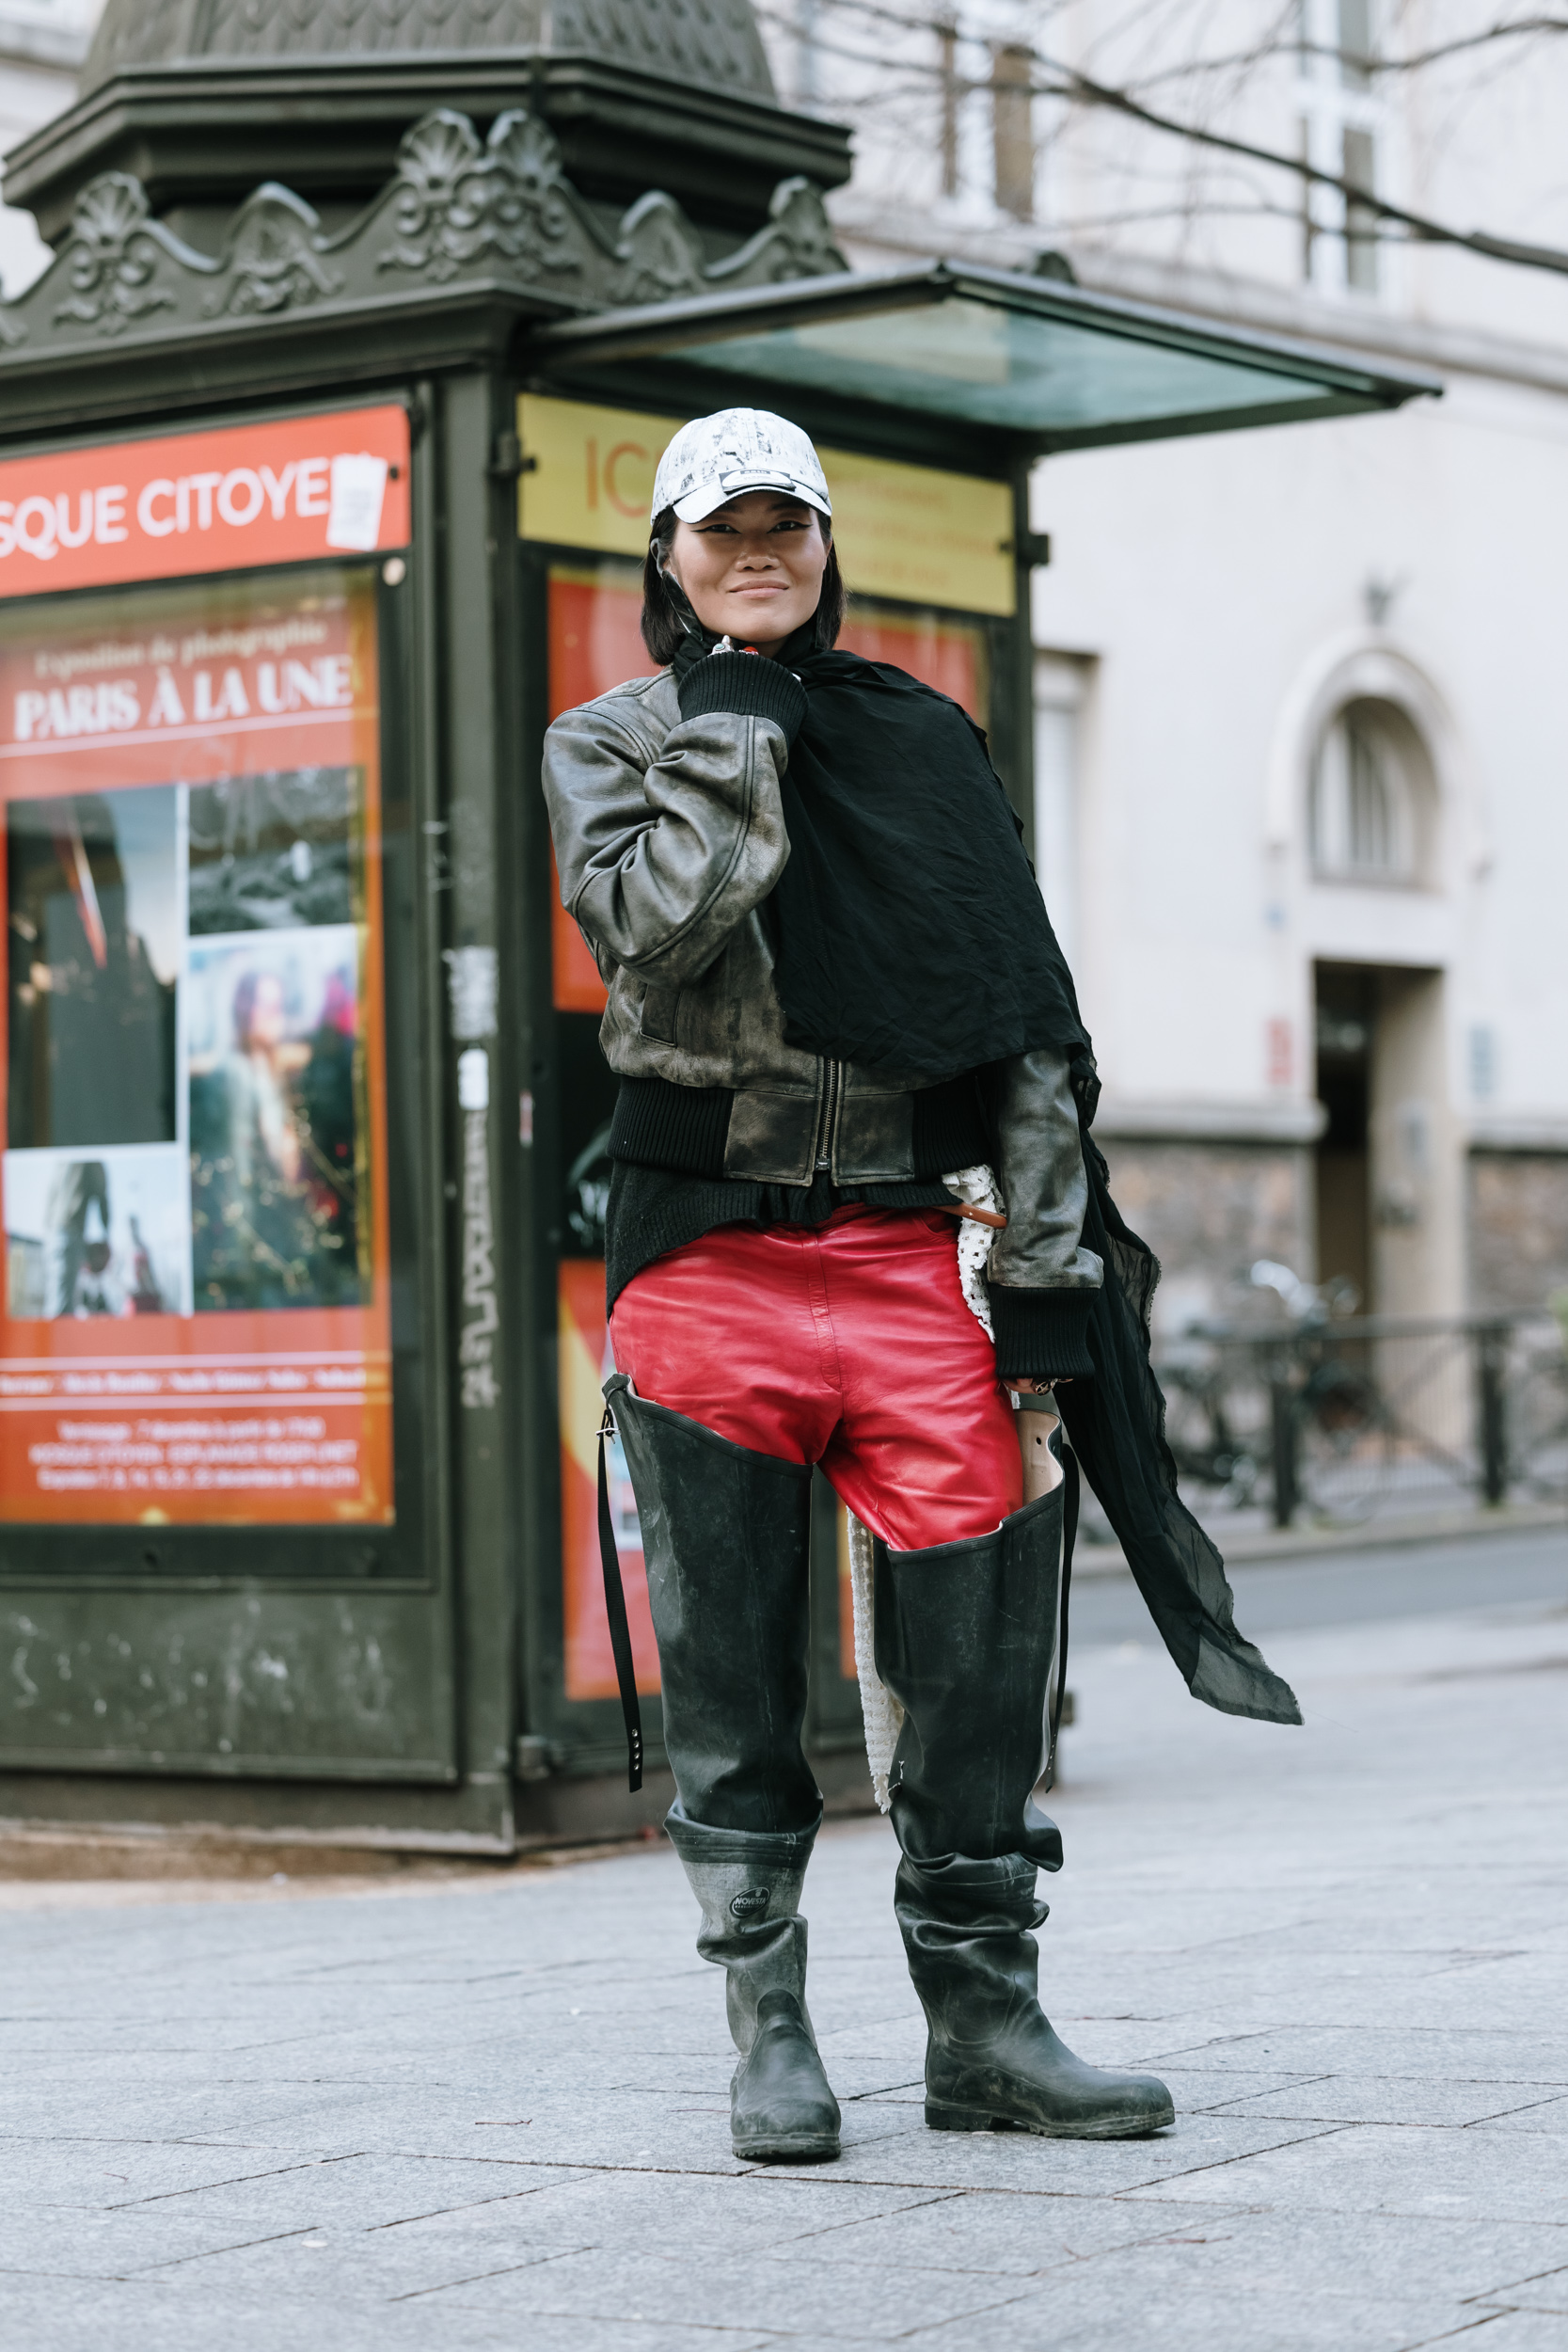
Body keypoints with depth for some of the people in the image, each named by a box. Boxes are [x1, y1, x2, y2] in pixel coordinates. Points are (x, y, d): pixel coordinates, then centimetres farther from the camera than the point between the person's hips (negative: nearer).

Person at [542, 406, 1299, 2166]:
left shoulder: (922, 745, 13)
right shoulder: (611, 742, 8)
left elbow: (1026, 1013, 10)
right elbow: (650, 923, -14)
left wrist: (1046, 1261, 3)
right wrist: (734, 726, -8)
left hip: (906, 1245, 2)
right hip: (705, 1254, -1)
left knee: (979, 1641, -3)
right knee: (734, 1669, 2)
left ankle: (982, 2022, 7)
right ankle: (768, 2033, 12)